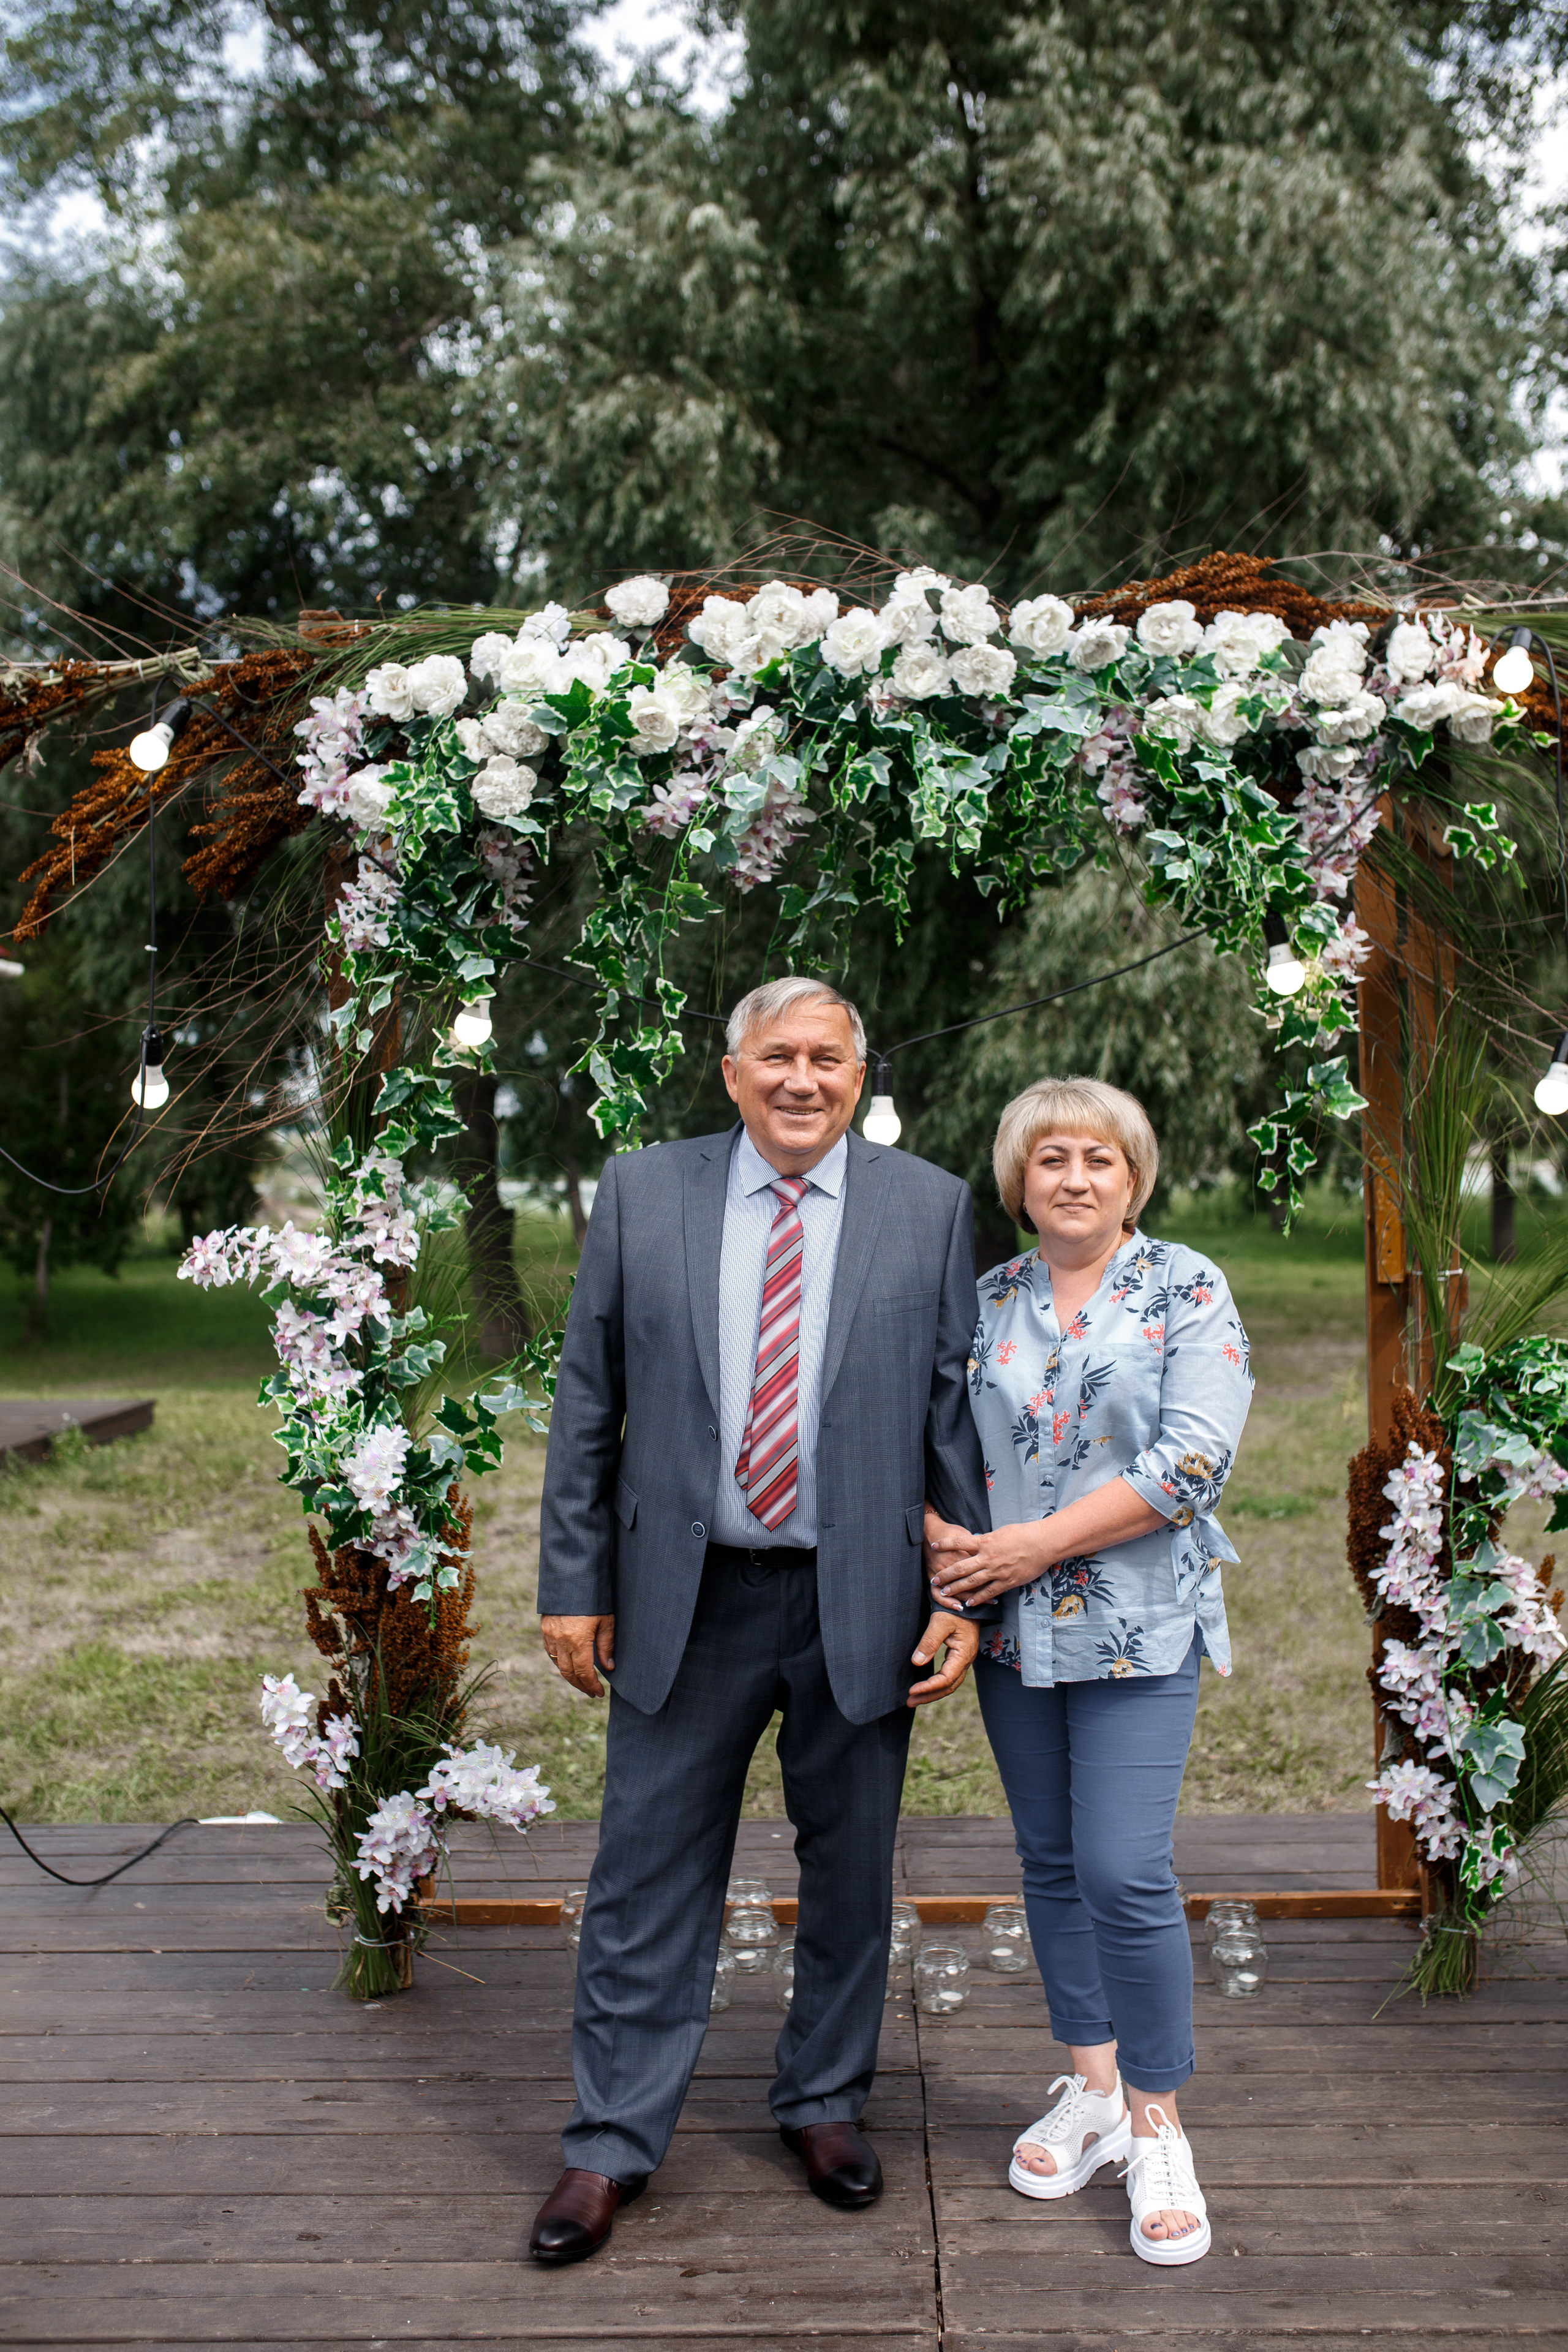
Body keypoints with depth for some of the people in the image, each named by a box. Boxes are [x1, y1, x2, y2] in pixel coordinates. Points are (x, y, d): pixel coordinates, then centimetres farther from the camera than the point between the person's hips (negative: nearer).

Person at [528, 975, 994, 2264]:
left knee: (850, 1869, 15)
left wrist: (965, 1594, -4)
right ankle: (614, 2140, 24)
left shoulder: (929, 1205, 0)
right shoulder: (641, 1193, 1)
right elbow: (588, 1400, 3)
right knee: (649, 1873, 8)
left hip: (861, 1600, 0)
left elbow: (958, 1410, 0)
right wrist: (576, 1580, 0)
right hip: (686, 1597, 0)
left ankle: (825, 2101, 36)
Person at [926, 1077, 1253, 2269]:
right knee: (1050, 1863, 13)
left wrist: (1039, 1542, -16)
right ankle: (1091, 2092, 29)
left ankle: (1156, 2126, 9)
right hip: (1015, 1629, 4)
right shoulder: (987, 1301, 7)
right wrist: (944, 1539, -12)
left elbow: (1194, 1458, -14)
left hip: (1139, 1623, -4)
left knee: (1125, 1873, -9)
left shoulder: (1187, 1289, -4)